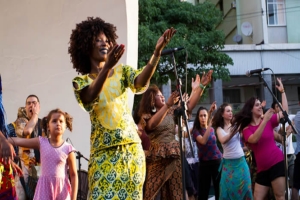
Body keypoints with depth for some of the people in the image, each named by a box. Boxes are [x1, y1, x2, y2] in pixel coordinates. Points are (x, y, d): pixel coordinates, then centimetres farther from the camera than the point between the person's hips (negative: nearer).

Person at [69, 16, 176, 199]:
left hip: (131, 147, 2)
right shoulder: (81, 81, 3)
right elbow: (90, 98, -20)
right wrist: (107, 67, -36)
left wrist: (157, 52, -29)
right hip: (103, 151, -2)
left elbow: (141, 82, -12)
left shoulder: (122, 71, 9)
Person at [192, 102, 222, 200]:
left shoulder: (212, 129, 8)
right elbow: (203, 141, -22)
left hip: (217, 161, 3)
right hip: (204, 163, -3)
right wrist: (210, 124, -29)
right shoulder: (196, 130, -5)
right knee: (203, 191, 0)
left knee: (219, 189, 2)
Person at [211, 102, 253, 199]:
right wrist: (234, 131, -33)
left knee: (243, 188, 3)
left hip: (240, 161, 1)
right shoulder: (219, 128, 1)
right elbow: (223, 140, -19)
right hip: (228, 162, -1)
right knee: (228, 189, 3)